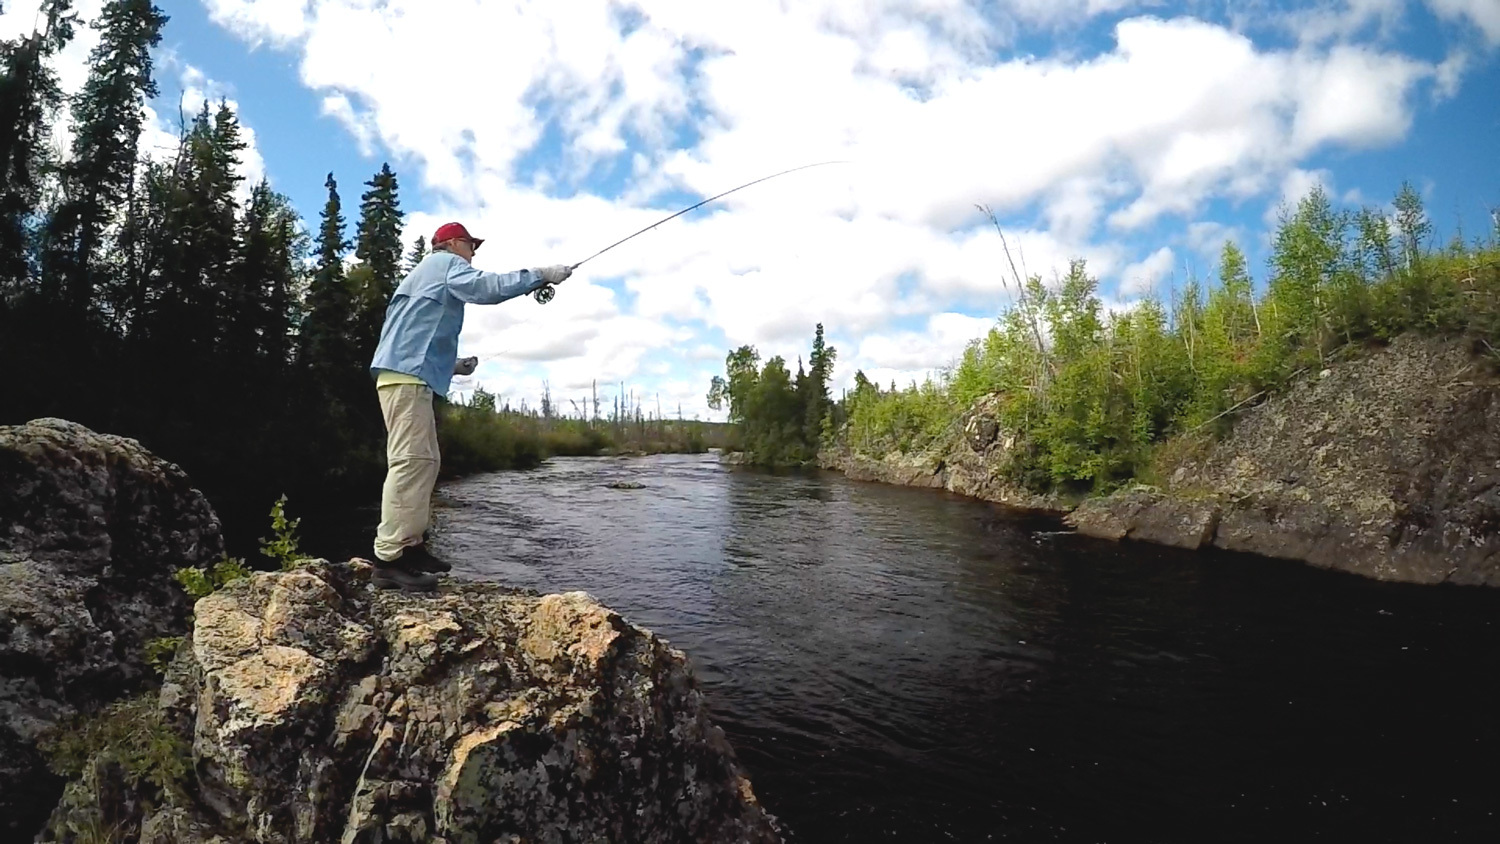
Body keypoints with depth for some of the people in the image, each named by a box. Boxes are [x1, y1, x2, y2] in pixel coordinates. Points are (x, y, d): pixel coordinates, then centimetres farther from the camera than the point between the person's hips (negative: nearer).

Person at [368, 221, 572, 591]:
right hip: (407, 375, -11)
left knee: (423, 461, 9)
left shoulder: (427, 275, 33)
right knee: (411, 460, -16)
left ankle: (410, 546, 9)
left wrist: (453, 365, 20)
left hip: (406, 373, 11)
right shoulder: (445, 263, 5)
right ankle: (389, 559, -19)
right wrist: (541, 275, -12)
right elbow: (486, 287, -16)